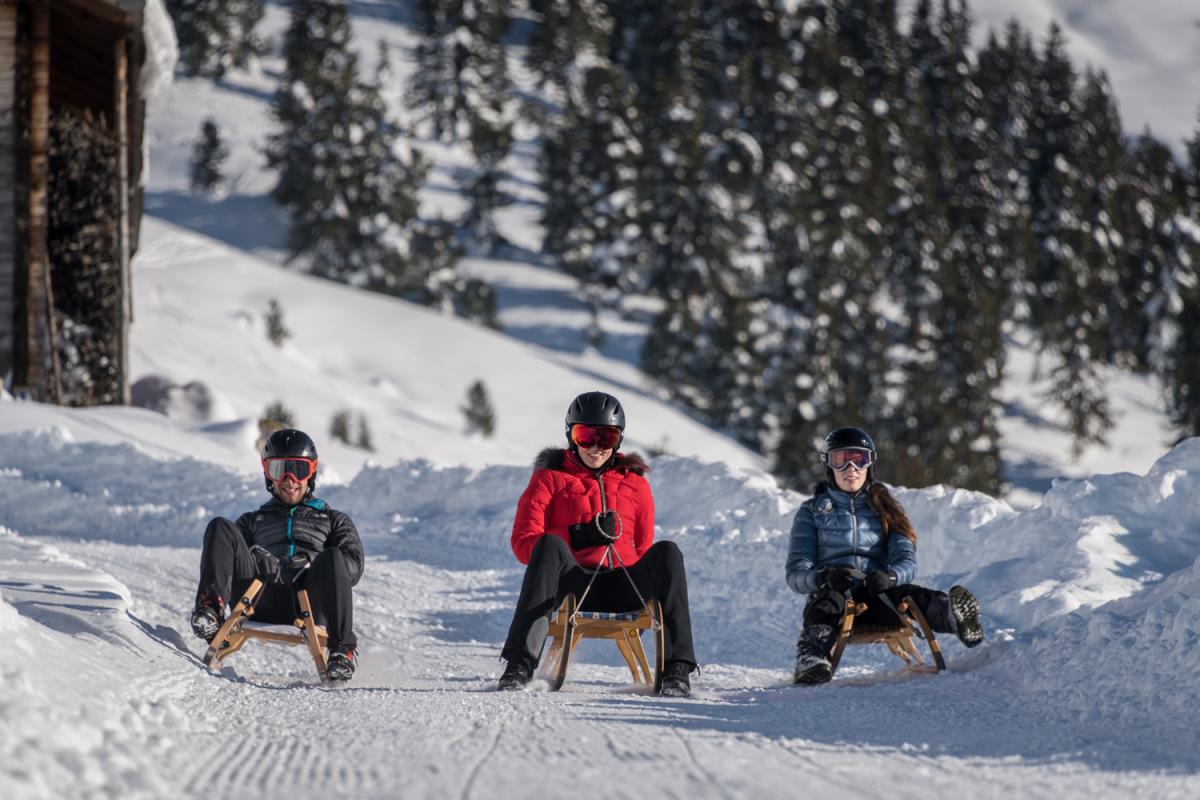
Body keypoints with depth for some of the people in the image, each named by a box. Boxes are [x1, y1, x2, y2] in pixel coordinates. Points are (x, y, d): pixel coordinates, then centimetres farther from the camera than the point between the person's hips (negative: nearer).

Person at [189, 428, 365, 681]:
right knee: (221, 528, -17)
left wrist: (309, 566, -10)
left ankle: (342, 649, -32)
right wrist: (258, 562, -9)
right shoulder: (252, 520, 36)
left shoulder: (333, 520, 31)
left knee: (333, 558, -35)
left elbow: (353, 566, 11)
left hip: (310, 606, -1)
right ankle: (211, 608, -37)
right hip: (262, 607, 1)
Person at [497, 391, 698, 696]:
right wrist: (580, 536, -13)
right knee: (549, 545, -34)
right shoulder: (550, 478, 14)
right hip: (572, 585, -2)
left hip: (622, 588, 2)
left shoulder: (634, 483, 22)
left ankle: (676, 667, -36)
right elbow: (523, 542, 1)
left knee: (666, 552, -27)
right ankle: (520, 665, -42)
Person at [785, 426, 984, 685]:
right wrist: (825, 577, -21)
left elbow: (907, 561, 6)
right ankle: (810, 660, -66)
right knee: (829, 601, -39)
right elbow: (796, 573, 3)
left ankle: (954, 616, -64)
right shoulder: (812, 512, 14)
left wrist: (890, 576, -20)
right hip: (831, 591, -1)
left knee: (909, 596, -33)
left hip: (875, 595, 1)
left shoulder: (883, 508, 19)